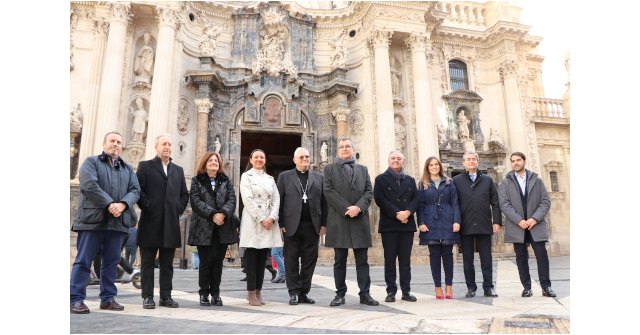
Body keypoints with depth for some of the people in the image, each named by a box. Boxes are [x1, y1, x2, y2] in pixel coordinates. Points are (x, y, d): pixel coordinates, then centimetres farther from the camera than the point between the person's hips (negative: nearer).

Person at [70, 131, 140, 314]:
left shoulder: (128, 168, 19)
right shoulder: (91, 162, 6)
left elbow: (135, 190, 7)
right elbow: (89, 185, -10)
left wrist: (122, 205, -13)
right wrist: (110, 204, -16)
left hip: (117, 221, 4)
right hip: (93, 219, -4)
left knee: (111, 261, 8)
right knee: (83, 260, -1)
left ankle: (108, 298, 15)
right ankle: (76, 299, 4)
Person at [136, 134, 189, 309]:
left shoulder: (178, 170, 17)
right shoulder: (145, 166, 5)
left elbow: (185, 194, 17)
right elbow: (138, 189, -5)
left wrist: (178, 210, 5)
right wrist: (147, 206, -9)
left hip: (171, 224, 4)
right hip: (150, 222, -3)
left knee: (167, 264, 9)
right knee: (148, 262, 4)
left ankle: (166, 296, 15)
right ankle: (147, 297, 11)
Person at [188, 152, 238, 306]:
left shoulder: (226, 181, 13)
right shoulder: (196, 181, 7)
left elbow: (232, 200, 2)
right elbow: (195, 201, -6)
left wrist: (223, 214, -17)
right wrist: (212, 214, -18)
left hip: (223, 227, 2)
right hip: (203, 227, -2)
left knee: (218, 261, 5)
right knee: (206, 261, 1)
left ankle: (215, 293, 15)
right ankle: (204, 293, 14)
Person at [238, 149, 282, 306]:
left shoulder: (270, 178, 17)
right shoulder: (246, 176, 4)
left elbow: (276, 199, 9)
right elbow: (248, 200, -7)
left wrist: (272, 218, -7)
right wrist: (261, 219, -12)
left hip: (269, 222, 4)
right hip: (253, 221, -4)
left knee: (263, 258, 5)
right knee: (252, 257, -3)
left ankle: (258, 292, 12)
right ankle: (251, 293, 3)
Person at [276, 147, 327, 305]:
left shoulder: (318, 177, 13)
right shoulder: (284, 176, 8)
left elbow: (323, 202, 9)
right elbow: (279, 202, 3)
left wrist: (323, 224, 2)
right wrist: (281, 224, -5)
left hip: (312, 225, 2)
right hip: (292, 225, -2)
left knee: (310, 260, 5)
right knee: (292, 260, 3)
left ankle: (304, 292, 15)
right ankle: (294, 292, 13)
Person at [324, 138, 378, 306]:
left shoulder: (363, 169, 17)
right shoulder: (330, 169, 9)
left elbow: (369, 191, 7)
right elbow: (328, 191, -4)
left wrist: (358, 207, -11)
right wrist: (346, 209, -12)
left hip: (360, 219, 2)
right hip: (338, 220, -2)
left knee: (362, 260, 4)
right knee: (339, 260, 4)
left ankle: (365, 294, 10)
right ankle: (340, 294, 12)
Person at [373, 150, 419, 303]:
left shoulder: (410, 180, 18)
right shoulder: (381, 179, 6)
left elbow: (415, 199, 7)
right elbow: (379, 199, -7)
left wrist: (408, 212, -13)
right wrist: (396, 213, -14)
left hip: (407, 224, 3)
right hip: (389, 225, -3)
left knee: (405, 260, 6)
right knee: (390, 260, 1)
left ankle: (406, 291, 12)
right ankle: (391, 291, 8)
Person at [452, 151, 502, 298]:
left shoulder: (487, 180, 10)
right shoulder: (457, 180, 4)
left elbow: (495, 203, 7)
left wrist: (497, 221, -1)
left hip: (484, 225, 1)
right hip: (465, 226, -1)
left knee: (486, 258, 6)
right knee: (467, 259, 6)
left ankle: (488, 287, 16)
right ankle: (471, 287, 16)